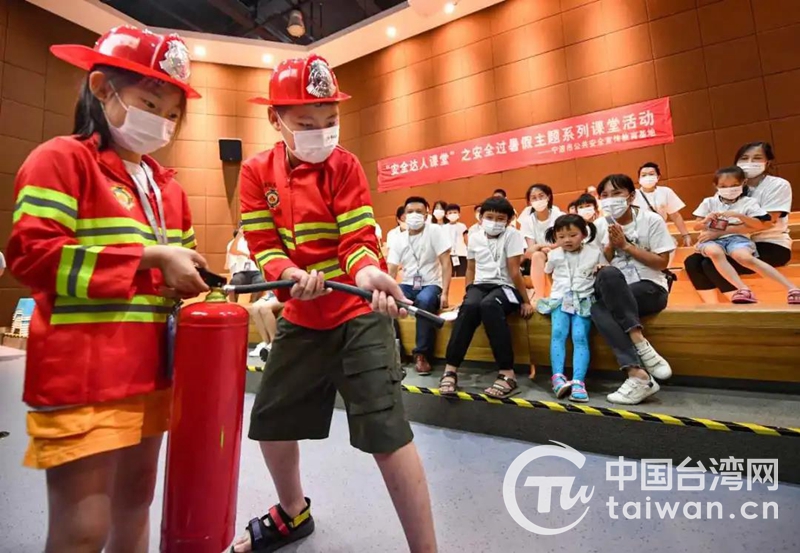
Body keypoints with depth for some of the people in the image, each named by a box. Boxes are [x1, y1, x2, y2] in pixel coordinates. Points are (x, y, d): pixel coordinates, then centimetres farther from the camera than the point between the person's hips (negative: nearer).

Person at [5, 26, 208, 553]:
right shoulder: (62, 159, -6)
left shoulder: (166, 184, 15)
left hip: (149, 371, 7)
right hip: (82, 376, -7)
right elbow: (31, 254, -17)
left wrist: (202, 274, 0)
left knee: (135, 500, 21)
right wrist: (149, 256, -20)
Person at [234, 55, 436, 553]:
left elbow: (358, 239, -13)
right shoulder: (257, 172, 3)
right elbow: (263, 245, -3)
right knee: (271, 422, 16)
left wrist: (368, 274, -35)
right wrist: (292, 276, -24)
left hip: (359, 312, -4)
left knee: (387, 431, -11)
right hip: (302, 316, 5)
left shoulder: (344, 165, -6)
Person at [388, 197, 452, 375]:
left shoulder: (435, 231, -6)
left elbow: (446, 263, -10)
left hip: (431, 285, -4)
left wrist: (445, 293, -20)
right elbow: (391, 271, 3)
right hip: (408, 285, 4)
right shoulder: (399, 239, 6)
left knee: (424, 301, -38)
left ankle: (422, 354, -22)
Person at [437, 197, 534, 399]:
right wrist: (468, 294, 6)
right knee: (469, 306, -33)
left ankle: (507, 374, -33)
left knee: (488, 305, -38)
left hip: (506, 287, -3)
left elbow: (514, 272, -5)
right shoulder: (475, 238, 9)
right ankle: (450, 370, -28)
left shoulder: (512, 235, -3)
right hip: (480, 285, 3)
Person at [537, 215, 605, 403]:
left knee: (580, 337, -21)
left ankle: (578, 382, -27)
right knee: (558, 332, -24)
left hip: (584, 301, -1)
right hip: (560, 299, 1)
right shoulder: (554, 255, 11)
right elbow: (547, 272, 29)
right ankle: (558, 377, -27)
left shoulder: (595, 253, 6)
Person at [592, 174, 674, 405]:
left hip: (651, 288, -3)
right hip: (617, 293, 3)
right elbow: (599, 267, 9)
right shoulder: (599, 226, 7)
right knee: (597, 309, -33)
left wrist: (626, 245, -11)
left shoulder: (652, 220, -2)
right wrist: (610, 245, -7)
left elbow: (662, 262, -6)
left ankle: (638, 372, -27)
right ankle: (638, 374, -33)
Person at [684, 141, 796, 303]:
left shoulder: (778, 185, -6)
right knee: (692, 262, -18)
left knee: (713, 265, -28)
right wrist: (709, 231, -24)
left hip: (770, 246, -5)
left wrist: (720, 232, -28)